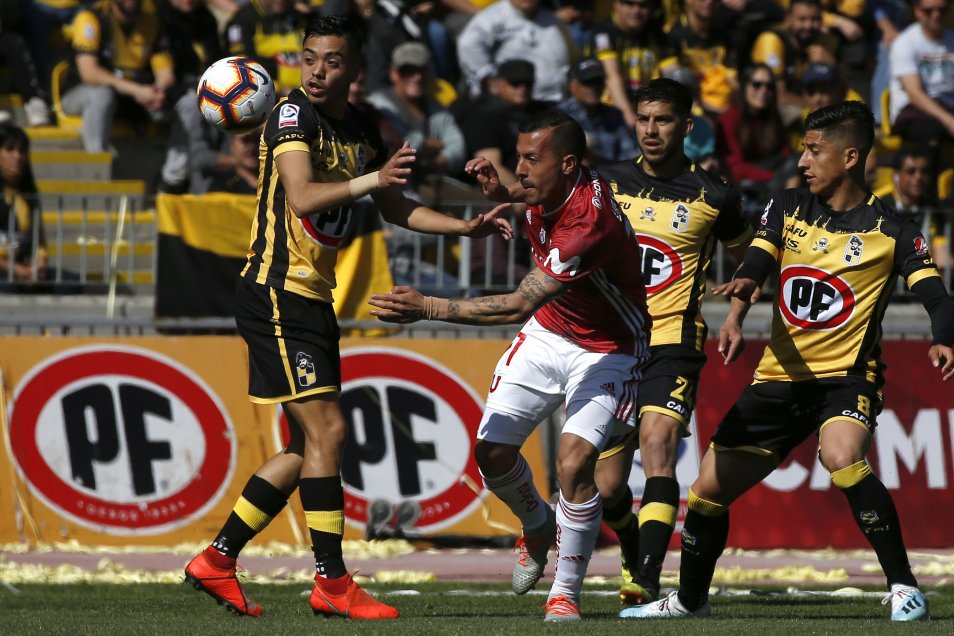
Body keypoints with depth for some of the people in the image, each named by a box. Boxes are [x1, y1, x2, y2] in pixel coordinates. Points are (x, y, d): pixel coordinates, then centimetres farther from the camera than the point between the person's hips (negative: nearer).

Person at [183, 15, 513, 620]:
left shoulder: (361, 132, 11)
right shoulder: (292, 117, -14)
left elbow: (398, 209, 23)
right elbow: (302, 197, -30)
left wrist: (467, 227, 11)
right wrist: (371, 179, -44)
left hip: (313, 299, 9)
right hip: (276, 292, -9)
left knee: (308, 447, 11)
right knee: (327, 431, -14)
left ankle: (217, 560, 18)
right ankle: (332, 583, -11)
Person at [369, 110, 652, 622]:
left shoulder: (590, 226, -36)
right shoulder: (551, 189, -12)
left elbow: (518, 305, -38)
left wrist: (427, 308, -39)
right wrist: (501, 192, -5)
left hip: (605, 349, -8)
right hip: (547, 334, 8)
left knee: (574, 463, -23)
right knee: (493, 451, 1)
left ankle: (566, 592, -5)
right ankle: (537, 526, 34)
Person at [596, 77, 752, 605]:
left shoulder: (712, 196, 2)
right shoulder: (609, 184, 7)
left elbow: (747, 259, 18)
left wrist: (735, 318, 3)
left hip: (673, 344, -3)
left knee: (657, 449, -25)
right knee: (607, 486, 4)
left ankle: (645, 581, -33)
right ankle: (636, 556, 34)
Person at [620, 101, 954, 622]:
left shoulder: (890, 231, -7)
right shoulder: (787, 208, 6)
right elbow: (758, 262, -6)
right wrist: (744, 283, -32)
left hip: (847, 378, -5)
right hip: (779, 379, 5)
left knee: (841, 458, -36)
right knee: (708, 490, 8)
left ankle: (903, 588, -25)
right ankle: (690, 599, 34)